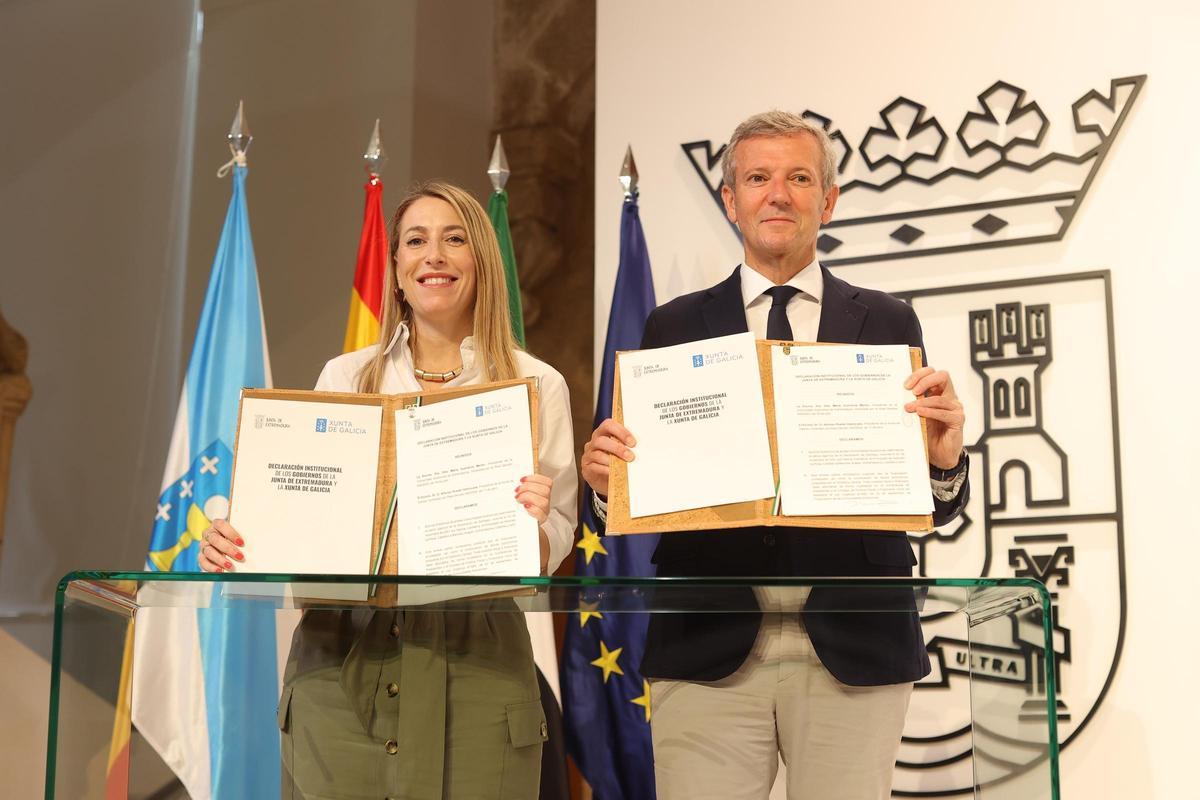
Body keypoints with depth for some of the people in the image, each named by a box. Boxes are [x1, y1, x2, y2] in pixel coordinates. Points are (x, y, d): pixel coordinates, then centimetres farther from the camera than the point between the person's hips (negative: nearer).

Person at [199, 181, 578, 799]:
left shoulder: (536, 384, 6)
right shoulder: (344, 376, 12)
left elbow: (554, 543, 3)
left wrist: (533, 524, -19)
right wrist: (233, 541, -9)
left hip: (473, 664, -1)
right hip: (340, 659, 2)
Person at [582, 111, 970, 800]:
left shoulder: (887, 324, 7)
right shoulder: (674, 328, 7)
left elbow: (933, 508, 4)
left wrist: (944, 458, -17)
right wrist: (607, 483, -15)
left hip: (853, 646, 0)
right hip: (710, 646, 0)